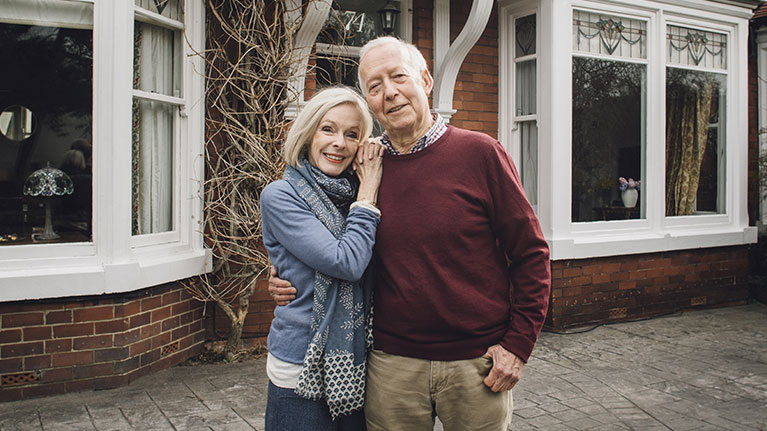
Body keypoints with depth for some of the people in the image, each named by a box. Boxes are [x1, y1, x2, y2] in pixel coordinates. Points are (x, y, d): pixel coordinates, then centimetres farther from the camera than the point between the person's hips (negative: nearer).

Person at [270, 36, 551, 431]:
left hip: (477, 363, -2)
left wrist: (518, 343, -8)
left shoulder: (479, 153, -7)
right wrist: (294, 282, -1)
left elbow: (530, 253, -4)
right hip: (391, 363, 3)